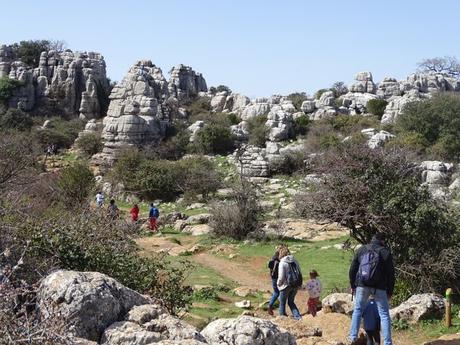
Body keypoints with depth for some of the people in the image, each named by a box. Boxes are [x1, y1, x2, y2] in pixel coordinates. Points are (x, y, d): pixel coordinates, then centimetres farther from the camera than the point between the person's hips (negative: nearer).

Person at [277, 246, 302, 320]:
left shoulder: (282, 263, -14)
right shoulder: (295, 261, 2)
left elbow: (281, 277, -15)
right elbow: (300, 273, 5)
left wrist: (278, 284, 3)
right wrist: (299, 285, 14)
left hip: (286, 286, -5)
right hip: (296, 285, 5)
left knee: (282, 303, 13)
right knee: (291, 302, 20)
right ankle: (298, 316, 9)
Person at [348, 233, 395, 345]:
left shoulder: (361, 250, 9)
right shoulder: (385, 252, 1)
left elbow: (352, 269, 9)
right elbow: (391, 274, 1)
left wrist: (353, 285, 18)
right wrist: (390, 292, 8)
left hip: (362, 285, 2)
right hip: (379, 287, -2)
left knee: (358, 310, 17)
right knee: (384, 314, 4)